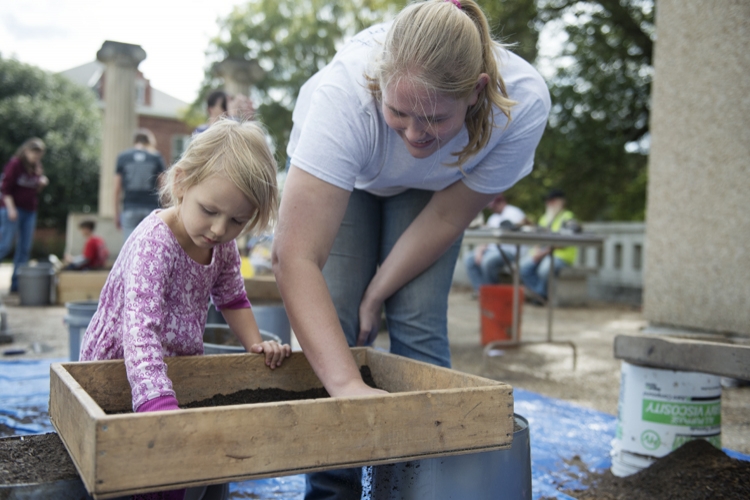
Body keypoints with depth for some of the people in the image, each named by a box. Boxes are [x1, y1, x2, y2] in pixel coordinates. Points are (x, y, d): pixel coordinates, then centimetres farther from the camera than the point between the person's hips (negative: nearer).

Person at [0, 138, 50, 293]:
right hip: (13, 209, -6)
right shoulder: (15, 164, -6)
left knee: (25, 248, 3)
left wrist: (42, 184, -1)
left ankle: (16, 284, 7)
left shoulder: (37, 168, 12)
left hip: (30, 211, 6)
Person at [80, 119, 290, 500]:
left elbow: (231, 297, 13)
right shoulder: (153, 245, -29)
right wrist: (165, 413, -51)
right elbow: (140, 333, -41)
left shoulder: (223, 244, -6)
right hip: (119, 374, -6)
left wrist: (255, 343, -1)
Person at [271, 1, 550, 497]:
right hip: (336, 170, -1)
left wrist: (377, 294, -16)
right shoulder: (345, 92, -43)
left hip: (432, 185, 1)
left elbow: (445, 220, -20)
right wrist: (348, 385, -52)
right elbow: (295, 258, -46)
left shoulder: (523, 104, -35)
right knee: (332, 320, -12)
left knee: (420, 324, -11)